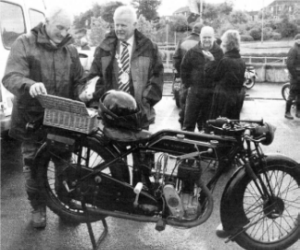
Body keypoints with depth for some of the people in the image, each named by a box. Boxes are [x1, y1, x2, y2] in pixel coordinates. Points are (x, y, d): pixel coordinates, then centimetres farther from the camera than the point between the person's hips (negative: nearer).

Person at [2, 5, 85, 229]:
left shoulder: (70, 50, 8)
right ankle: (38, 207, 26)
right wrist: (29, 85, -39)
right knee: (33, 165, 8)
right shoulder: (24, 43, -5)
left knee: (65, 164, 9)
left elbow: (79, 81, 13)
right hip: (32, 118, -2)